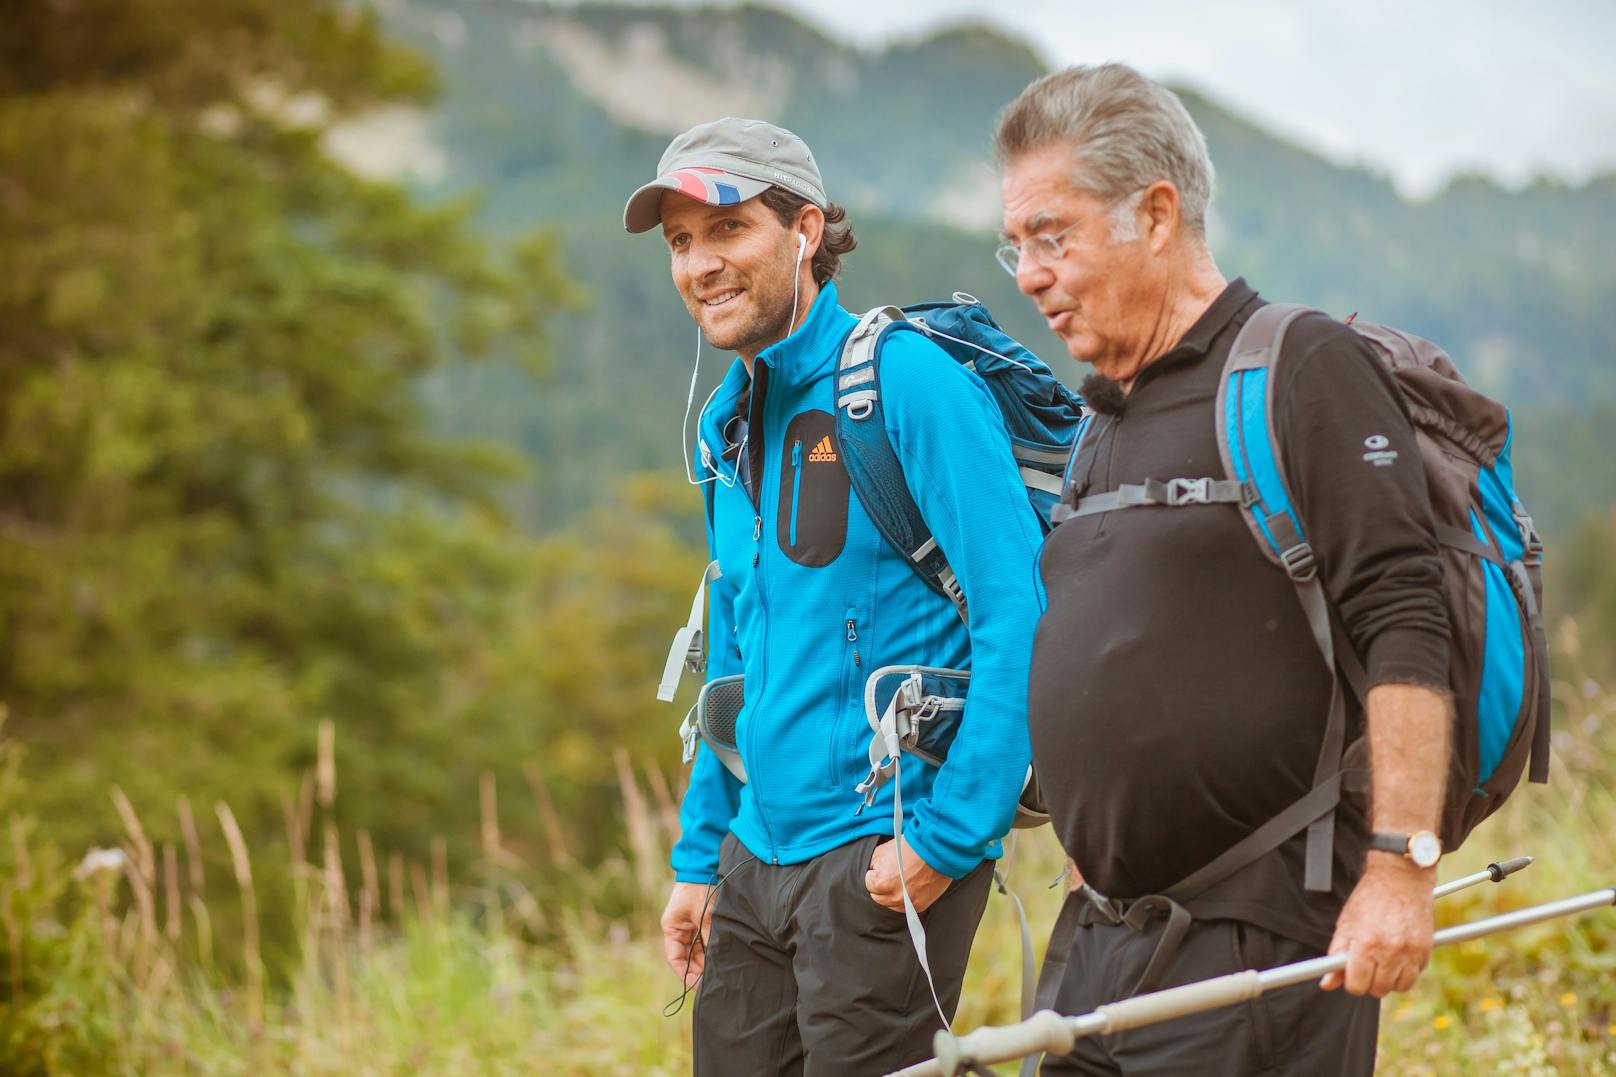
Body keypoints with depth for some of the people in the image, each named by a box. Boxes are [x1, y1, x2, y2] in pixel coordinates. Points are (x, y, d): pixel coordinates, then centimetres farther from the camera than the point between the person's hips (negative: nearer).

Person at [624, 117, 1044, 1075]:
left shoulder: (909, 382, -12)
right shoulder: (729, 425, 13)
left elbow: (1019, 615, -18)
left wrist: (948, 839, -20)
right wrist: (699, 858, 18)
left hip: (883, 862, -7)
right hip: (757, 853, 8)